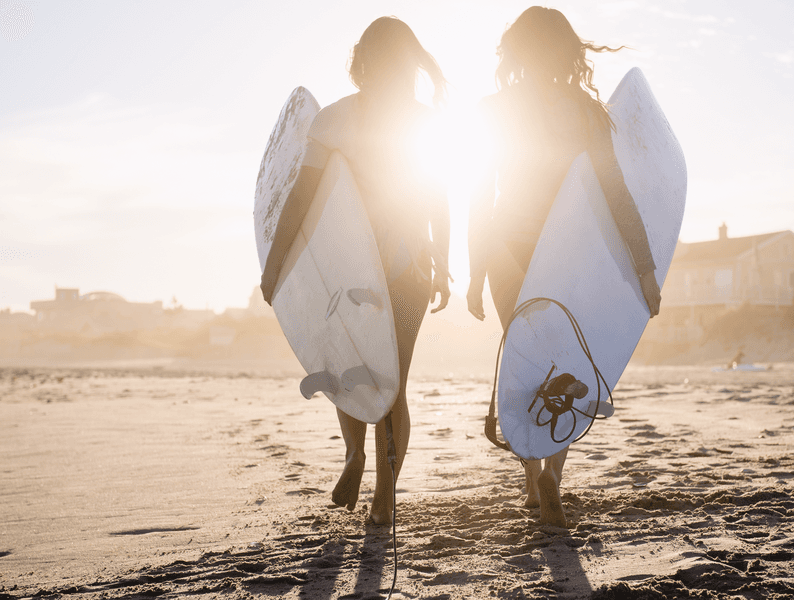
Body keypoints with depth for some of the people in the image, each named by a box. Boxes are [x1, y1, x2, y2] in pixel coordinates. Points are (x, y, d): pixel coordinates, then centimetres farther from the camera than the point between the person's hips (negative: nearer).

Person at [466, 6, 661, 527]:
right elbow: (616, 191, -10)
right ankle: (552, 470, -9)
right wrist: (646, 267, -9)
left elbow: (481, 195, -4)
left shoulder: (493, 111, -3)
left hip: (509, 249, 1)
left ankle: (534, 483, 19)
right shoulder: (585, 110, -4)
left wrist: (476, 274, 1)